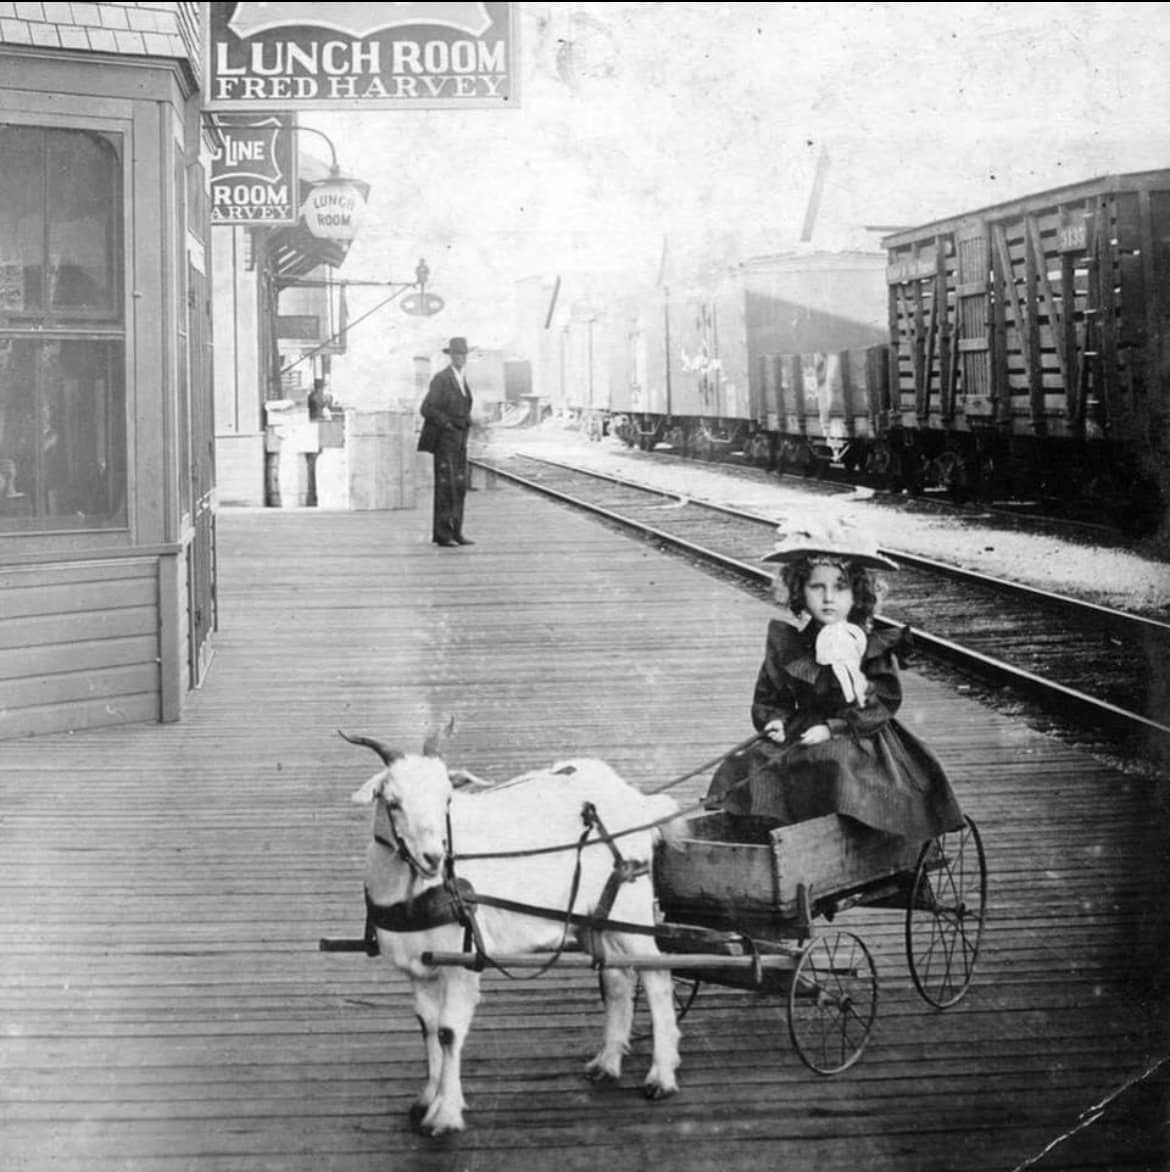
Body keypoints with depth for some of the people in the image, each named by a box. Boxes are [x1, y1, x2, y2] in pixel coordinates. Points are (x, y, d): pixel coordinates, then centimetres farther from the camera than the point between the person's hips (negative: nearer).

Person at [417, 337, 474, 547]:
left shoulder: (461, 379, 14)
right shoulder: (441, 379, -13)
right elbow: (427, 409, -18)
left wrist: (466, 422, 14)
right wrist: (447, 425, -15)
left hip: (459, 440, 8)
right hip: (444, 439, -8)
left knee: (459, 486, 7)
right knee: (445, 487, -8)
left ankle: (455, 532, 11)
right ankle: (442, 535, -5)